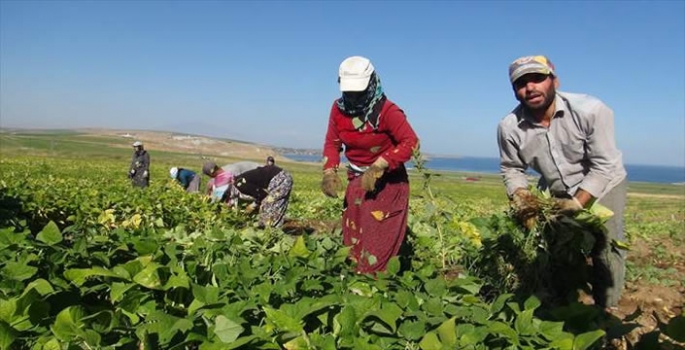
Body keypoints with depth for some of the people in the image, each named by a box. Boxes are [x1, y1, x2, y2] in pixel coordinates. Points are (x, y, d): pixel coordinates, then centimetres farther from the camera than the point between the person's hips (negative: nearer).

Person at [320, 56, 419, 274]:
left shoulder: (387, 110, -20)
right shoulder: (339, 108, -3)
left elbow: (411, 142, -26)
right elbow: (332, 142, 3)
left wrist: (377, 168, -32)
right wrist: (329, 172, -15)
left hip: (388, 181, -6)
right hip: (357, 180, 6)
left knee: (379, 242, -6)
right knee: (353, 237, 14)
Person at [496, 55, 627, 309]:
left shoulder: (590, 111, -29)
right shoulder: (509, 127, -21)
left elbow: (604, 165, -24)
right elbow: (511, 168, -6)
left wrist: (577, 204, -31)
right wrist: (520, 196, -25)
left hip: (602, 185, -2)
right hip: (555, 193, 3)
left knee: (606, 248, -7)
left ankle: (605, 312, 11)